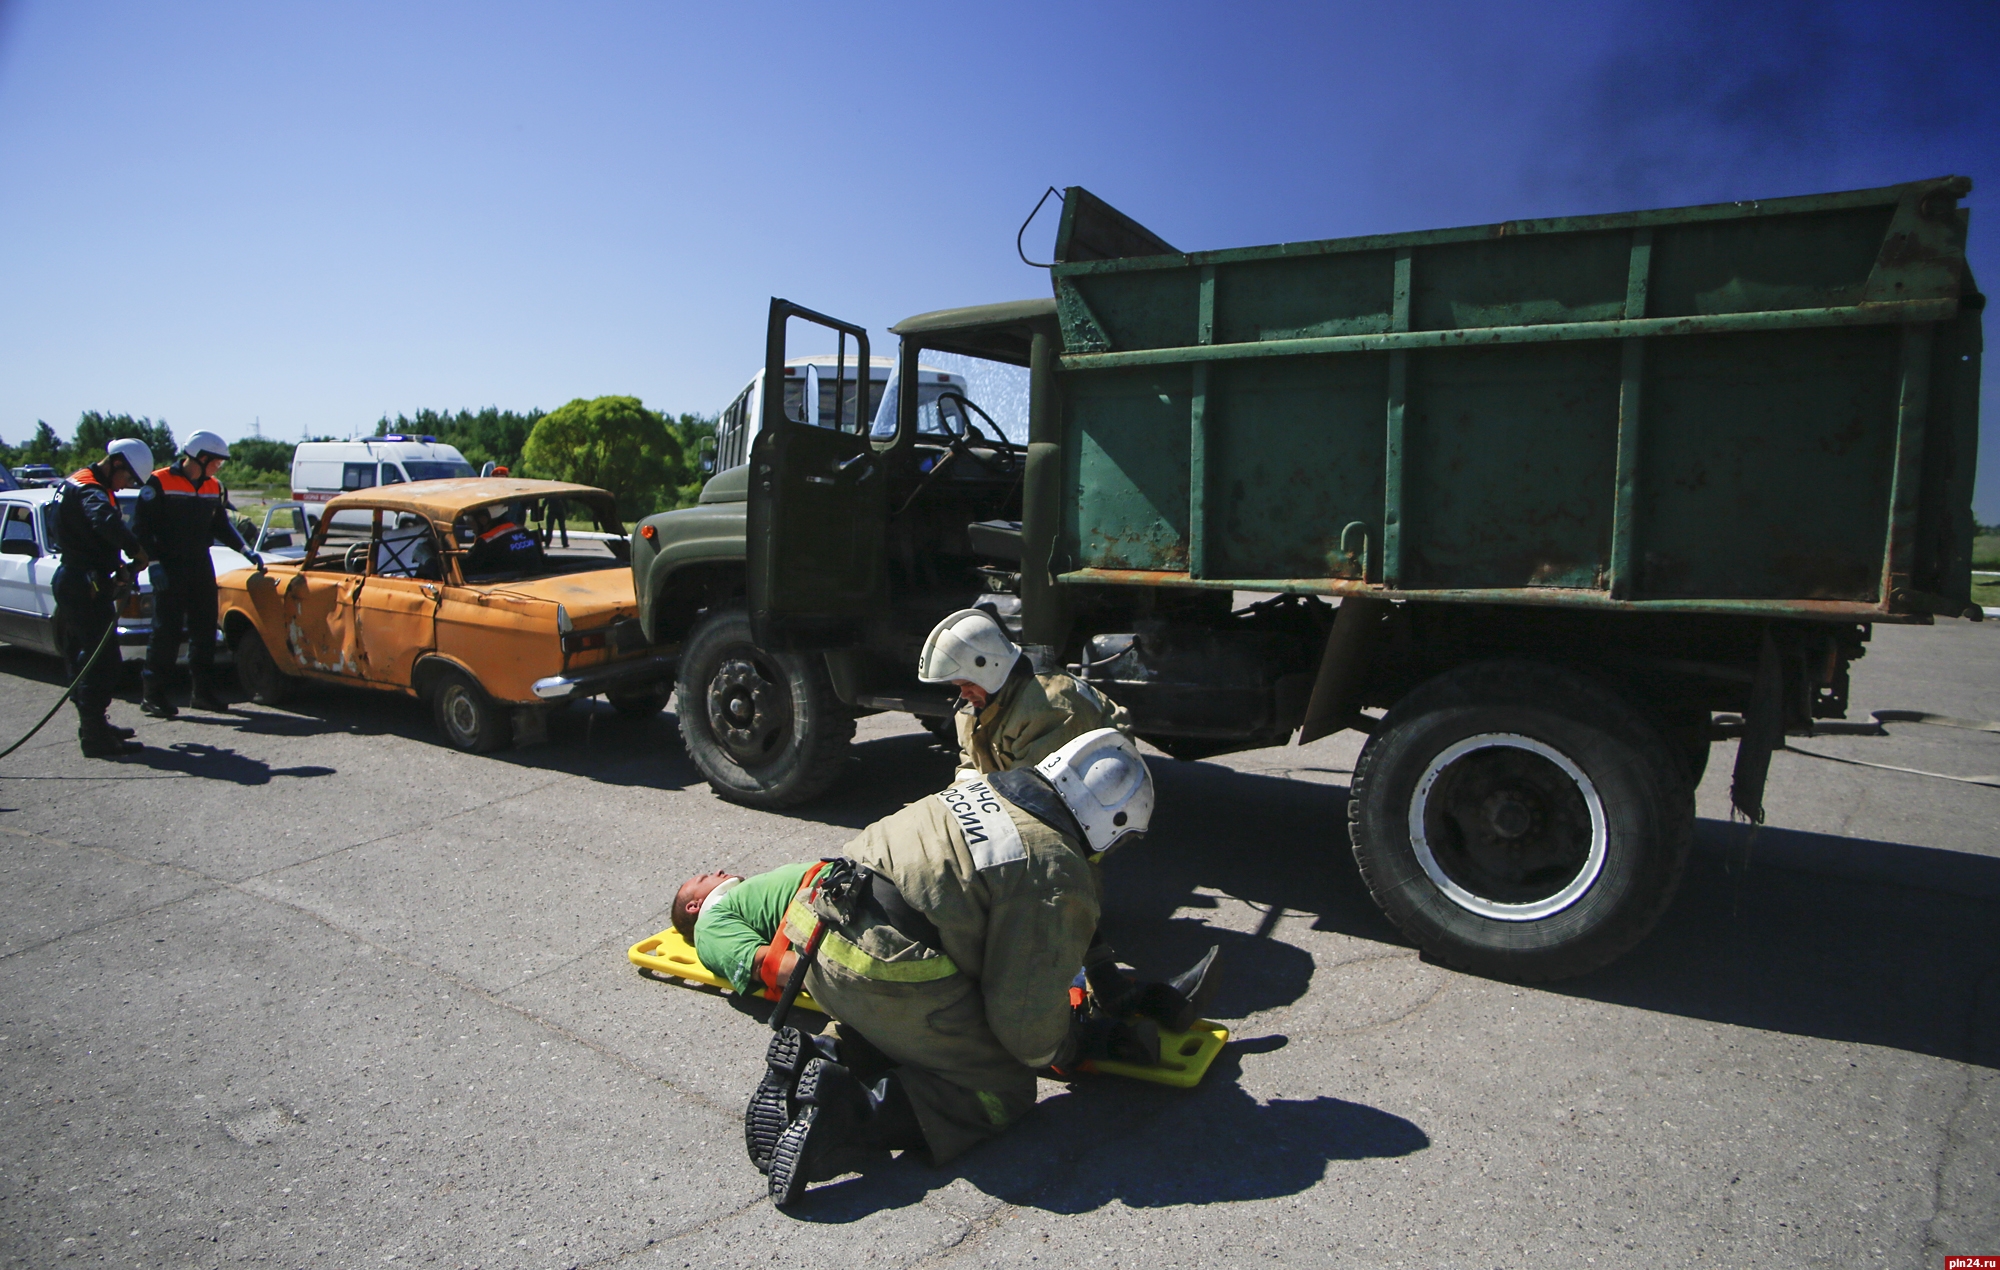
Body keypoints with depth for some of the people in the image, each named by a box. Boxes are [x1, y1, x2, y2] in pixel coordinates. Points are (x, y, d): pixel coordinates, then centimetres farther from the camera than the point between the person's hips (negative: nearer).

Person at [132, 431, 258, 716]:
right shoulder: (159, 483, -10)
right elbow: (141, 527, -12)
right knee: (167, 631, -4)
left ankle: (203, 691, 17)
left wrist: (245, 550, 7)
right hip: (169, 569, -6)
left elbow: (221, 526, 18)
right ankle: (153, 695, 4)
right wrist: (154, 563, -18)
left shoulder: (214, 488, 9)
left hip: (201, 566, 6)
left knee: (205, 630, 9)